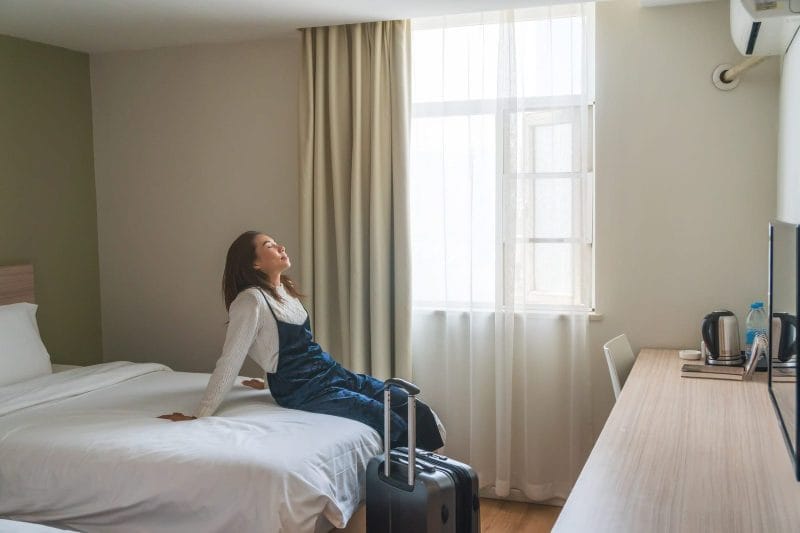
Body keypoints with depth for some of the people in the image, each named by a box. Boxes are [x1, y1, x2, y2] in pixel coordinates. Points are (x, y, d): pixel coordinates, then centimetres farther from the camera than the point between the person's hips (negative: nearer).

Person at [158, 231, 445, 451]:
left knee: (416, 411, -4)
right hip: (303, 391, -9)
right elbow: (230, 361, -17)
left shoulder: (286, 289, 13)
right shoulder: (251, 300, -14)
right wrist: (199, 415, -18)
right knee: (395, 427, -20)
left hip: (331, 372, 9)